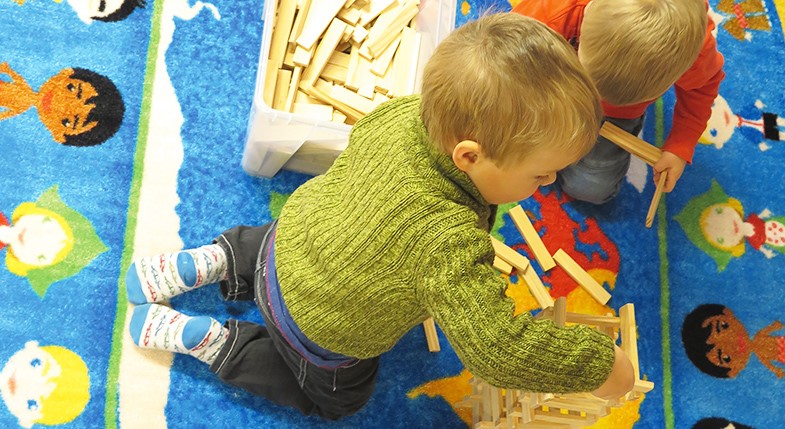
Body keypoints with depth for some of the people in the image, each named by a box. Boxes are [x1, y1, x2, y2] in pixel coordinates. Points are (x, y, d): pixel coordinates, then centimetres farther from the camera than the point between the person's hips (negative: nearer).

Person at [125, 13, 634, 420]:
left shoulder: (403, 110, -22)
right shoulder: (451, 244, -45)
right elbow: (501, 349, -42)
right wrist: (600, 364, -29)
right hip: (320, 328, -6)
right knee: (335, 397, 27)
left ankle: (214, 262, 21)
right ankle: (209, 340, 16)